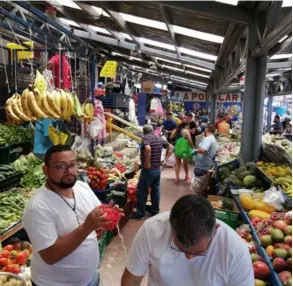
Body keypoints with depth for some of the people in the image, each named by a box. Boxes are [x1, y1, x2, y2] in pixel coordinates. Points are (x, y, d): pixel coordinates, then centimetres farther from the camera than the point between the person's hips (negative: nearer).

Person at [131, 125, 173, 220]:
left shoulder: (146, 137, -13)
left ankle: (140, 213, 11)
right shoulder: (160, 139, 10)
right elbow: (171, 147, 18)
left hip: (148, 169, -7)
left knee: (142, 191, 4)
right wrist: (166, 159, 14)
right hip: (158, 169, 7)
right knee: (155, 190, 16)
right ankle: (155, 211, 26)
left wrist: (147, 163, -25)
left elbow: (148, 149, -32)